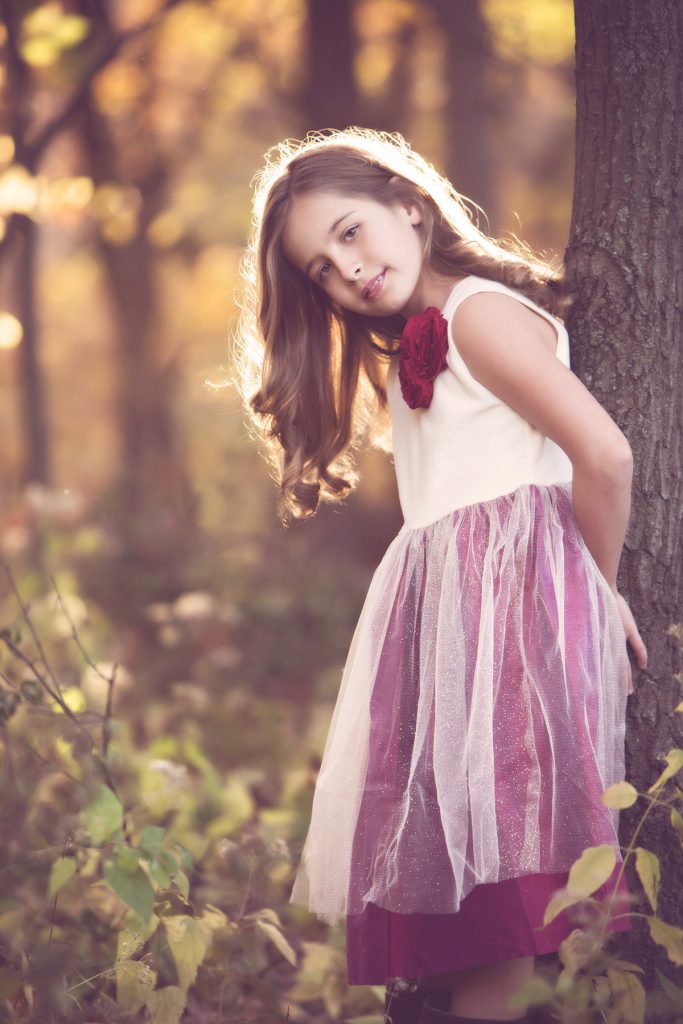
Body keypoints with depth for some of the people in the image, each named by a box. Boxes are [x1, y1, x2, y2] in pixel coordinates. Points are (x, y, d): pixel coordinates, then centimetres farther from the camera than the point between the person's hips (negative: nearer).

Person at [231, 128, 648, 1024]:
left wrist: (601, 586, -5)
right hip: (445, 611, 9)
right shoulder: (413, 352, 21)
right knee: (440, 839, 6)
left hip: (512, 589, -9)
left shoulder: (480, 311, -8)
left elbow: (606, 454, -16)